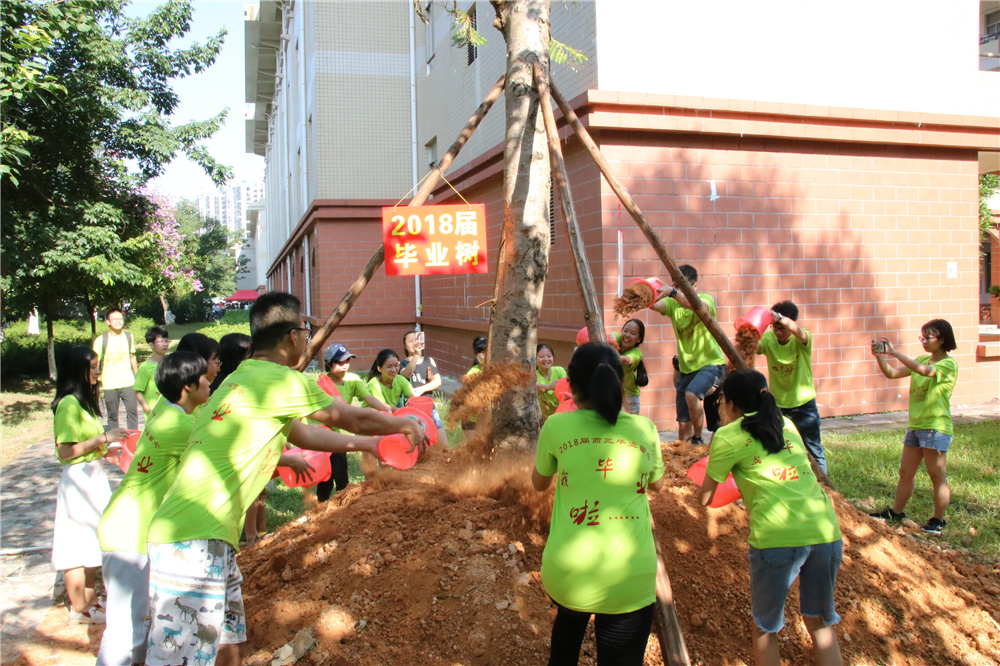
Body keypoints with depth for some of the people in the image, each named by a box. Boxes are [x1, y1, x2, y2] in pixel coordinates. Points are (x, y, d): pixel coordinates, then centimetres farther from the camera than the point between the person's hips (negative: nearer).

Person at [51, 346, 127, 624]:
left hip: (93, 475, 9)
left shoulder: (83, 401, 11)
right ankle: (79, 609, 12)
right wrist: (104, 438, -22)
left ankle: (89, 599, 27)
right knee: (77, 544, 1)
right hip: (78, 478, -9)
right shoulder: (68, 404, -17)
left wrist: (106, 451, 7)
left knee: (91, 541, 16)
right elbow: (66, 450, -22)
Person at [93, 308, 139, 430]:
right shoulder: (101, 340, -6)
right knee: (112, 416, 8)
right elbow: (95, 363, -2)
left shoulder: (128, 336, 5)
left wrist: (137, 377, 18)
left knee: (132, 413, -1)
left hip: (128, 383, 2)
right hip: (110, 385, -2)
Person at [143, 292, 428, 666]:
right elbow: (354, 418, 1)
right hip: (193, 540, -10)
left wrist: (367, 444, 40)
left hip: (210, 537, 10)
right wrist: (406, 426, 19)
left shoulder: (246, 378, 17)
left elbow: (305, 435, 31)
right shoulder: (280, 381, -13)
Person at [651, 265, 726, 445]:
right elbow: (655, 305, -23)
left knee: (691, 394, -31)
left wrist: (672, 292, -53)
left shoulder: (706, 299, -12)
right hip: (686, 367, 5)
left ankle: (698, 439, -10)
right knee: (683, 422, 6)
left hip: (710, 363, -5)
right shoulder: (672, 304, 0)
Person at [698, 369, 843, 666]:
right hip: (825, 531, 5)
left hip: (778, 538, -5)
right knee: (820, 622, 23)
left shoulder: (728, 436, 5)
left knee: (765, 628, 16)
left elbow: (705, 498, 12)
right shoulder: (786, 424, 19)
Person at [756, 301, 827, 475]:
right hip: (777, 404, 2)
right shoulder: (768, 339, -9)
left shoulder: (802, 339, -16)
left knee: (814, 450, 9)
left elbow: (797, 330, -40)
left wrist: (779, 317, -61)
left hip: (803, 404, -2)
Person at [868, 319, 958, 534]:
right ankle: (896, 512, 23)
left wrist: (895, 352, -34)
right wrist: (880, 357, -14)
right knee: (905, 473, 13)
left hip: (936, 427, -7)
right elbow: (892, 373, 5)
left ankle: (938, 520, 15)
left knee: (938, 476, 4)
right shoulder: (922, 359, 11)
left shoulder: (948, 364, -11)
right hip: (915, 425, 7)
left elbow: (925, 371, -31)